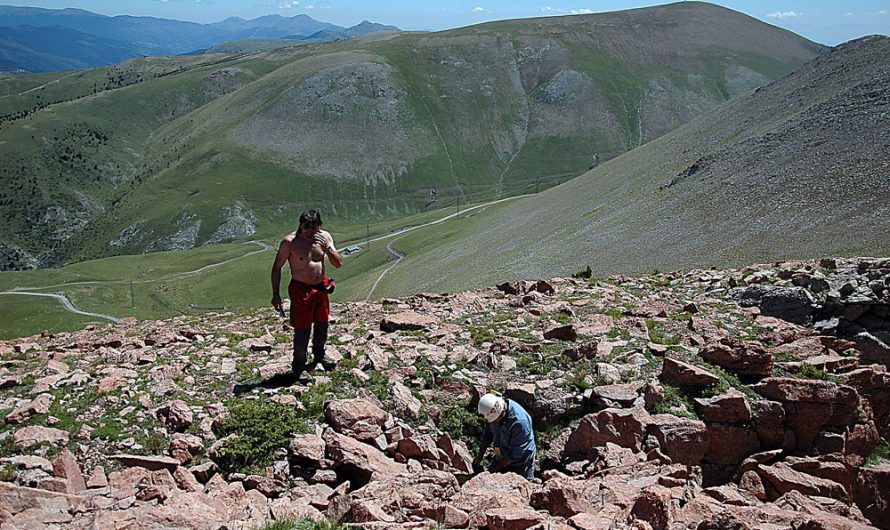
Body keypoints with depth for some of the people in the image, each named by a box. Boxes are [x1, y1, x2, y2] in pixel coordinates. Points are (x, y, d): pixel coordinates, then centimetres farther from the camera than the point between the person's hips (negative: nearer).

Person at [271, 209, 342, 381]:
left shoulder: (325, 237, -3)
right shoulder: (289, 241, -16)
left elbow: (338, 264, -4)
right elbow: (277, 267, -7)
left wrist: (327, 248, -22)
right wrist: (275, 294, -8)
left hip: (320, 288, 5)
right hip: (301, 289, -5)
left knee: (322, 325, 19)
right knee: (302, 330, -2)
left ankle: (319, 357, 43)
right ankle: (298, 366, 15)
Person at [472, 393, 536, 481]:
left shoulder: (520, 422, -37)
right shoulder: (493, 410, -17)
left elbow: (515, 455, -27)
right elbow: (487, 432, 3)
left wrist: (494, 469, -20)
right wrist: (480, 456, 0)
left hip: (520, 462, -6)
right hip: (502, 457, 6)